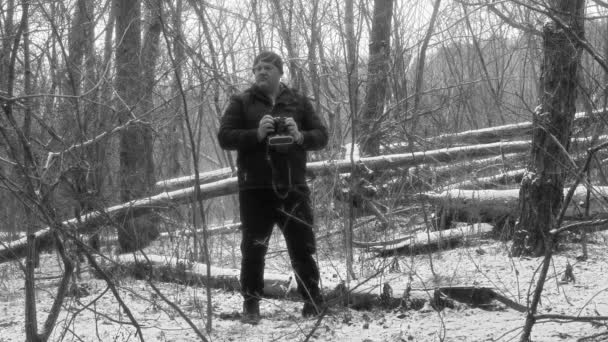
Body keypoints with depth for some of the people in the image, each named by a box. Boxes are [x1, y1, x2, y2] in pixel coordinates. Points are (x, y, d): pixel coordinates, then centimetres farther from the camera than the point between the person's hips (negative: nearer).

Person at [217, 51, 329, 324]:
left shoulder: (298, 102, 10)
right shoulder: (241, 103, 5)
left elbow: (321, 135, 8)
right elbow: (224, 137, -3)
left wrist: (300, 136, -13)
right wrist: (257, 133, -18)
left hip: (293, 186, 1)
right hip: (255, 188, -1)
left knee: (303, 247, 4)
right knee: (253, 248, 1)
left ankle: (313, 300, 14)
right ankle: (251, 303, 12)